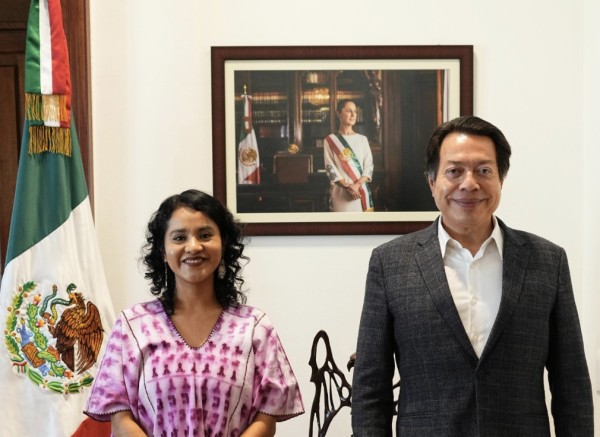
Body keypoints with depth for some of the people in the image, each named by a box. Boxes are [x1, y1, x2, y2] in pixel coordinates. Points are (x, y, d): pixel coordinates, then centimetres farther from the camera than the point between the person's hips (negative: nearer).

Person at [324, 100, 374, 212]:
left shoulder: (362, 139, 11)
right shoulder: (330, 140, 3)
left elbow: (369, 166, 5)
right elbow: (330, 168, -3)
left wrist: (357, 185, -12)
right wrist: (347, 186, -15)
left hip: (361, 190, 3)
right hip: (341, 192, -3)